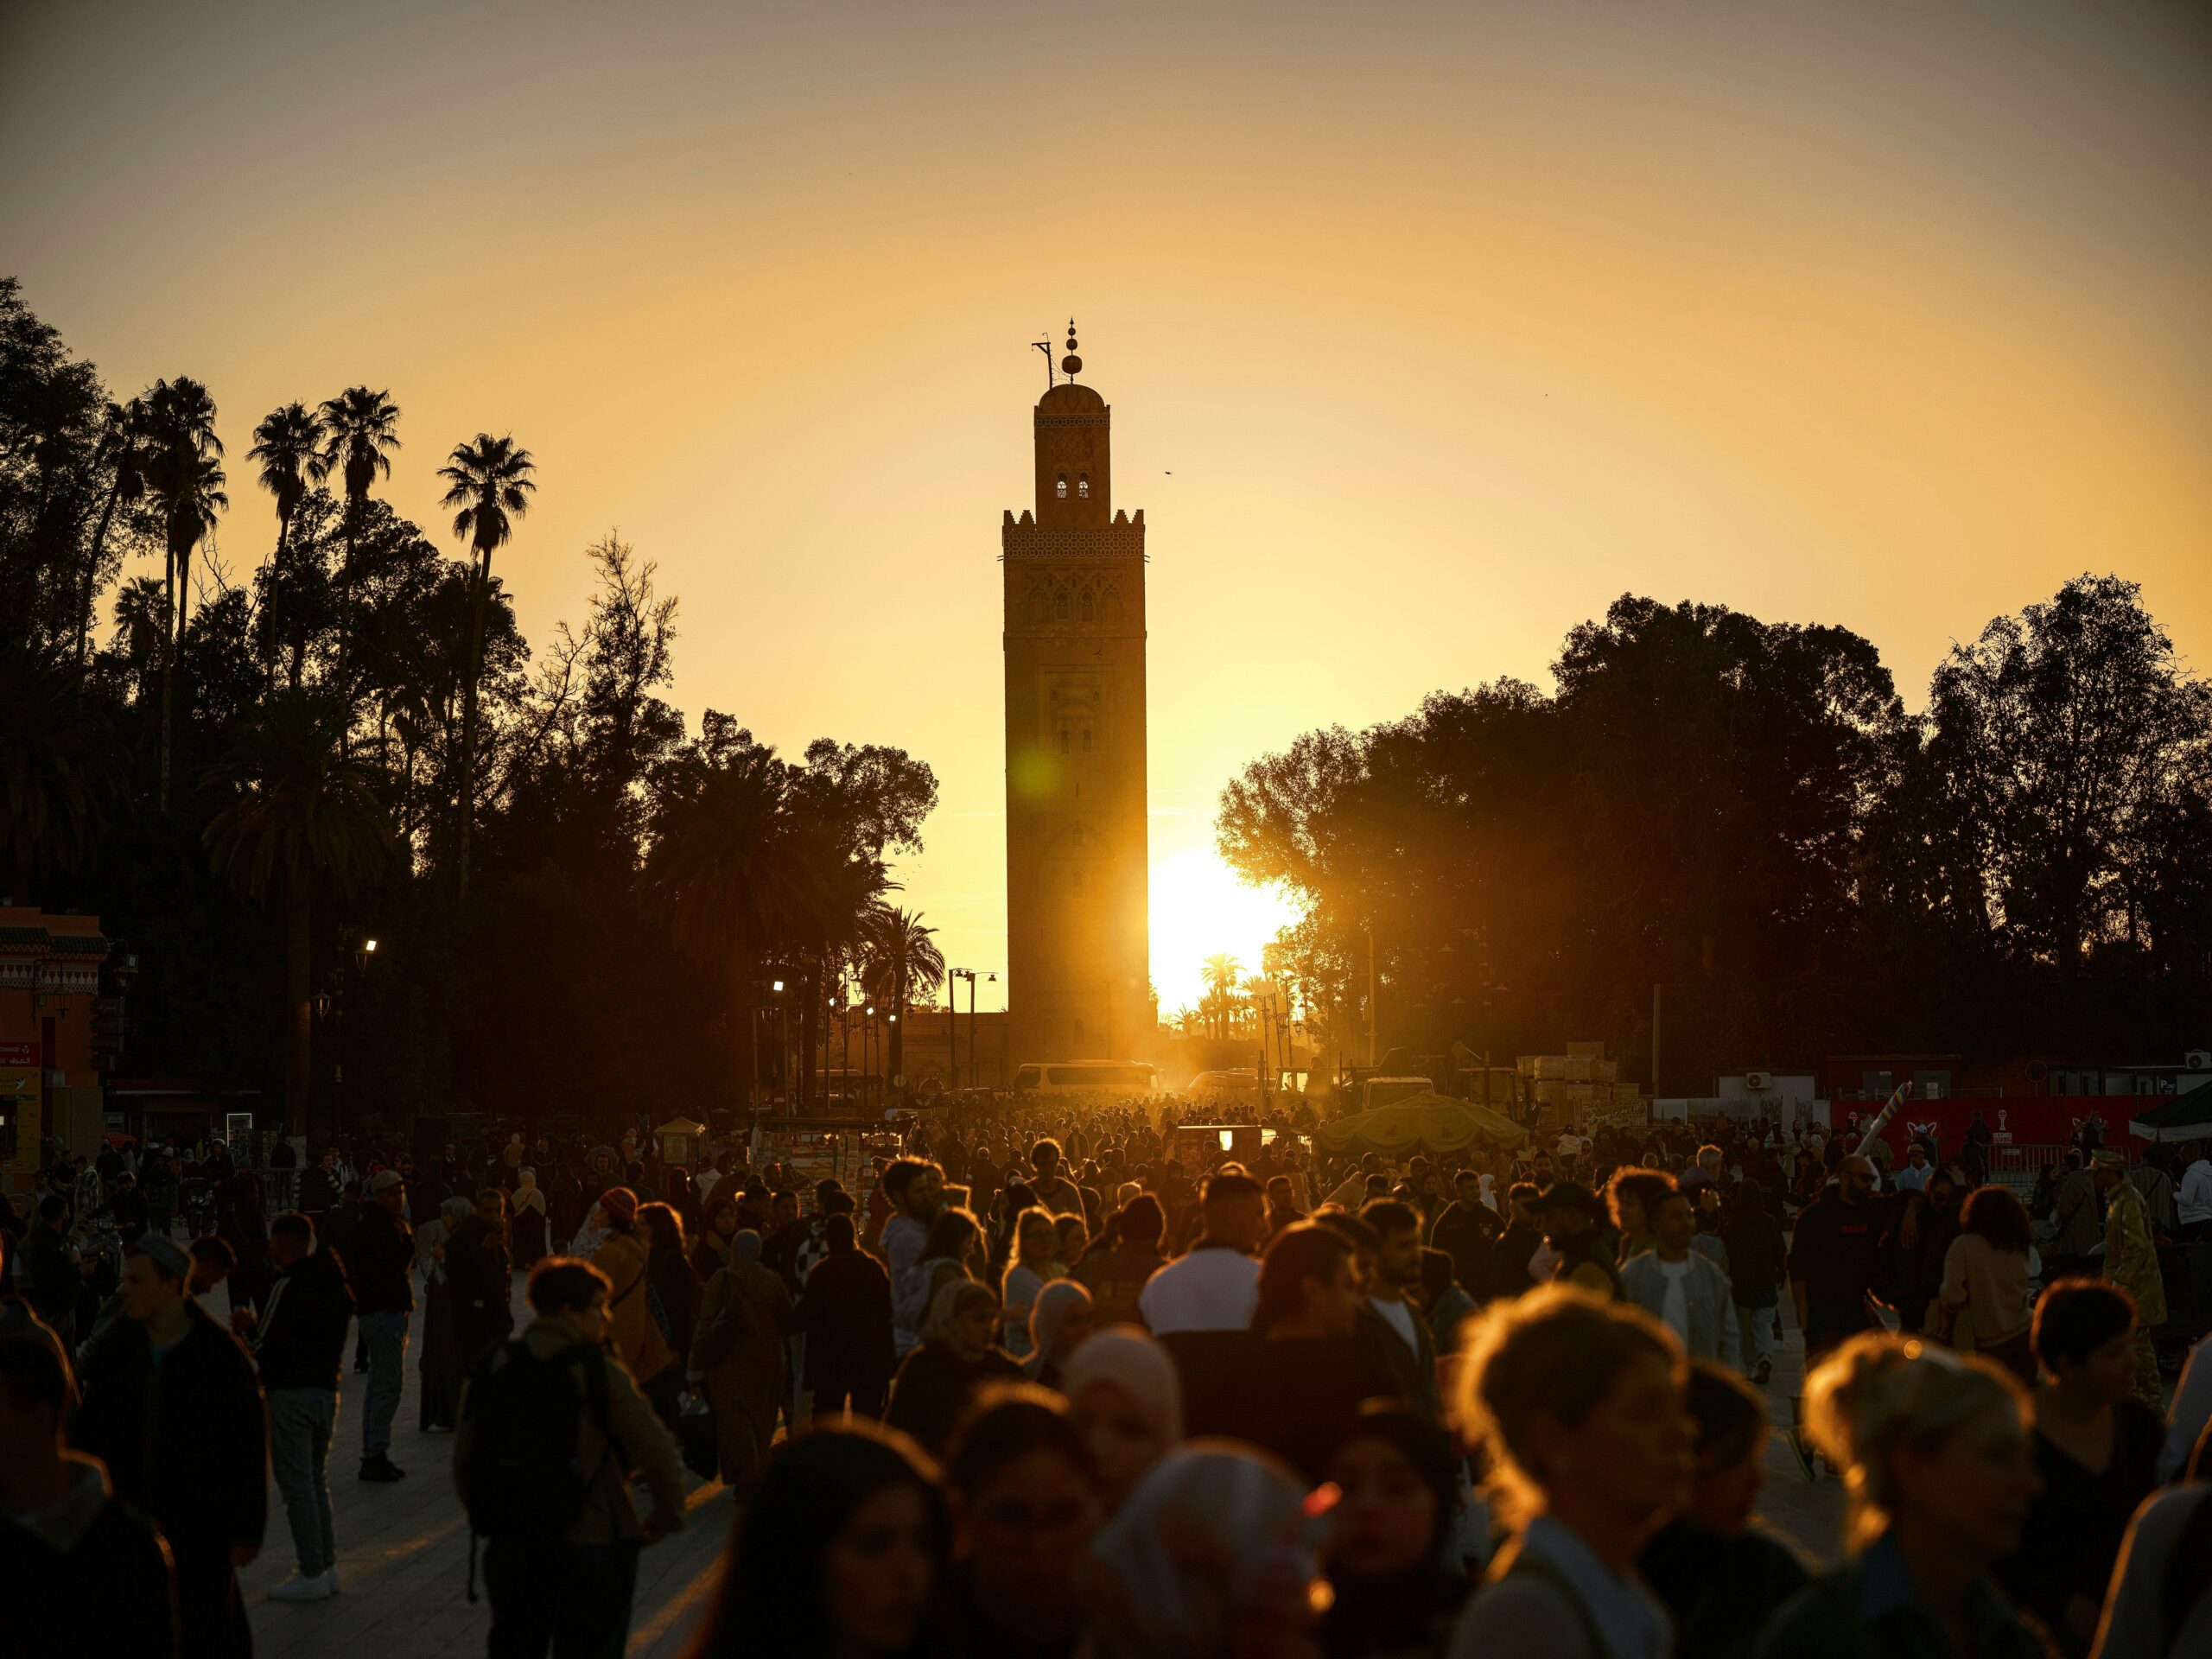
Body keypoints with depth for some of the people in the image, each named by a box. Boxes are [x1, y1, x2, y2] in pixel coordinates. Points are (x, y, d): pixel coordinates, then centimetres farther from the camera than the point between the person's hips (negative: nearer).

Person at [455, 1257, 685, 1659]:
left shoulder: (490, 1369, 0)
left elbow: (464, 1460, 6)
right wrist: (667, 1516, 3)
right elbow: (659, 1455, -15)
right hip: (591, 1551, -4)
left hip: (510, 1549, 4)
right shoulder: (599, 1373, -13)